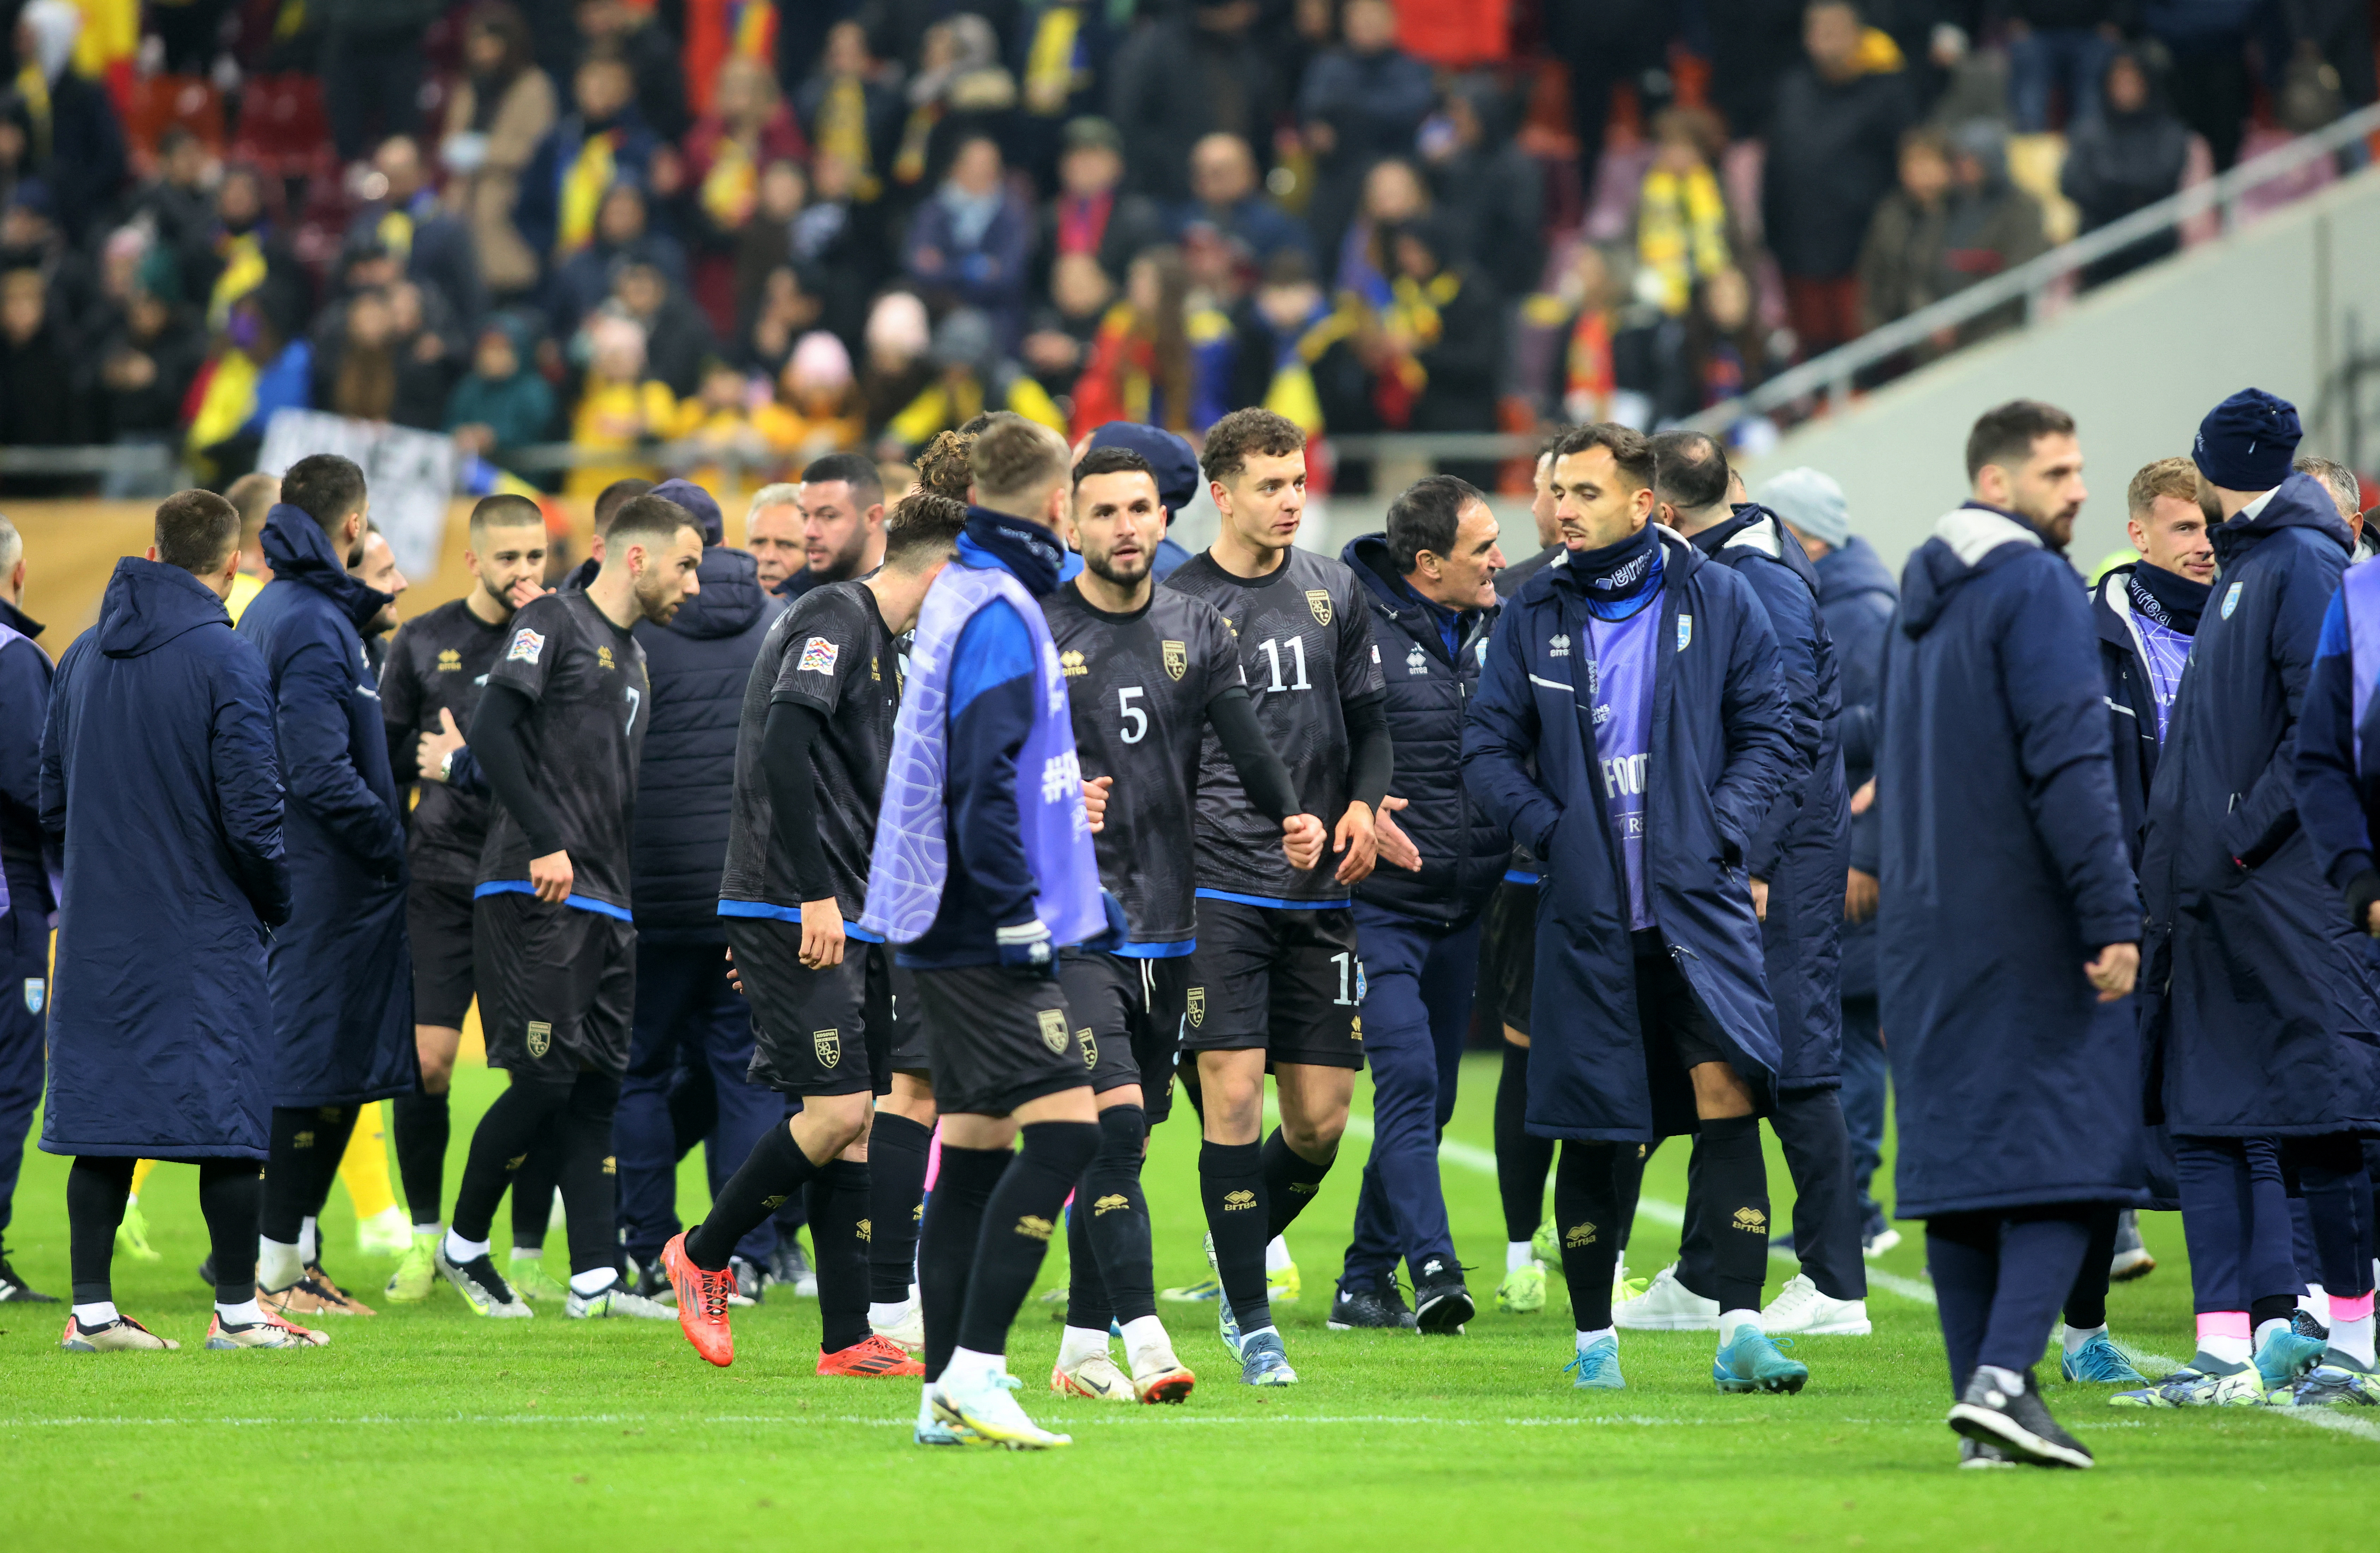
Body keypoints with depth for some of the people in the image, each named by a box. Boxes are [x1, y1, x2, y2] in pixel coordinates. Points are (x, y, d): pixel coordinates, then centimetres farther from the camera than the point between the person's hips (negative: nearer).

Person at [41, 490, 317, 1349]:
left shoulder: (84, 657, 9)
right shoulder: (228, 663, -11)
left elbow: (52, 799, 15)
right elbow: (251, 812, -14)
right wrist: (279, 906, 1)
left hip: (98, 926, 6)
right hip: (206, 926, -6)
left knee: (102, 1118, 7)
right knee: (229, 1114, 1)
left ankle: (91, 1308, 5)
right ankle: (237, 1311, 2)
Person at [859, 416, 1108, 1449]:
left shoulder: (960, 597, 17)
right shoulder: (999, 616, -14)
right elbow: (983, 782, -21)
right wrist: (1021, 914, -20)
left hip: (954, 931, 10)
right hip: (988, 934, -10)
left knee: (975, 1144, 10)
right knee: (1064, 1124, -14)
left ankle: (947, 1393, 10)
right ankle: (974, 1371, -19)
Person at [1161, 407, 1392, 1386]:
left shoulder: (1334, 592, 11)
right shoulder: (1175, 603, -1)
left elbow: (1369, 718, 17)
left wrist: (1363, 805, 0)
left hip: (1319, 894, 4)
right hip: (1218, 888, -4)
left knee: (1321, 1121, 3)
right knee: (1234, 1096, -11)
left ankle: (1244, 1245, 31)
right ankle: (1251, 1321, -2)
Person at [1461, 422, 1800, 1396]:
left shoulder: (1716, 602, 3)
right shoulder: (1533, 617, 6)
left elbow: (1767, 737, 5)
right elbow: (1488, 750, 8)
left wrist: (1717, 833, -9)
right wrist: (1551, 831, -7)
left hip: (1697, 903, -2)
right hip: (1585, 912, 2)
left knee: (1727, 1089, -16)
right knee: (1588, 1129, 5)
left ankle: (1740, 1330, -18)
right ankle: (1593, 1336, 17)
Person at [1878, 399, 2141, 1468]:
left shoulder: (1918, 597, 16)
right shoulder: (2035, 587, -11)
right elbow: (2069, 759, -18)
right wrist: (2113, 916, -19)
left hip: (1929, 928, 8)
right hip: (2030, 921, -8)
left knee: (1957, 1150, 8)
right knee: (2062, 1142, -7)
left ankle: (1984, 1411, 7)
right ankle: (2003, 1377, -21)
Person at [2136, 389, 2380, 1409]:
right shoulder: (2241, 568, 20)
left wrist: (2248, 833, -17)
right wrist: (2177, 864, 14)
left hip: (2286, 891, -9)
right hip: (2218, 894, 9)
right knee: (2206, 1122, 5)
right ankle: (2226, 1352, 6)